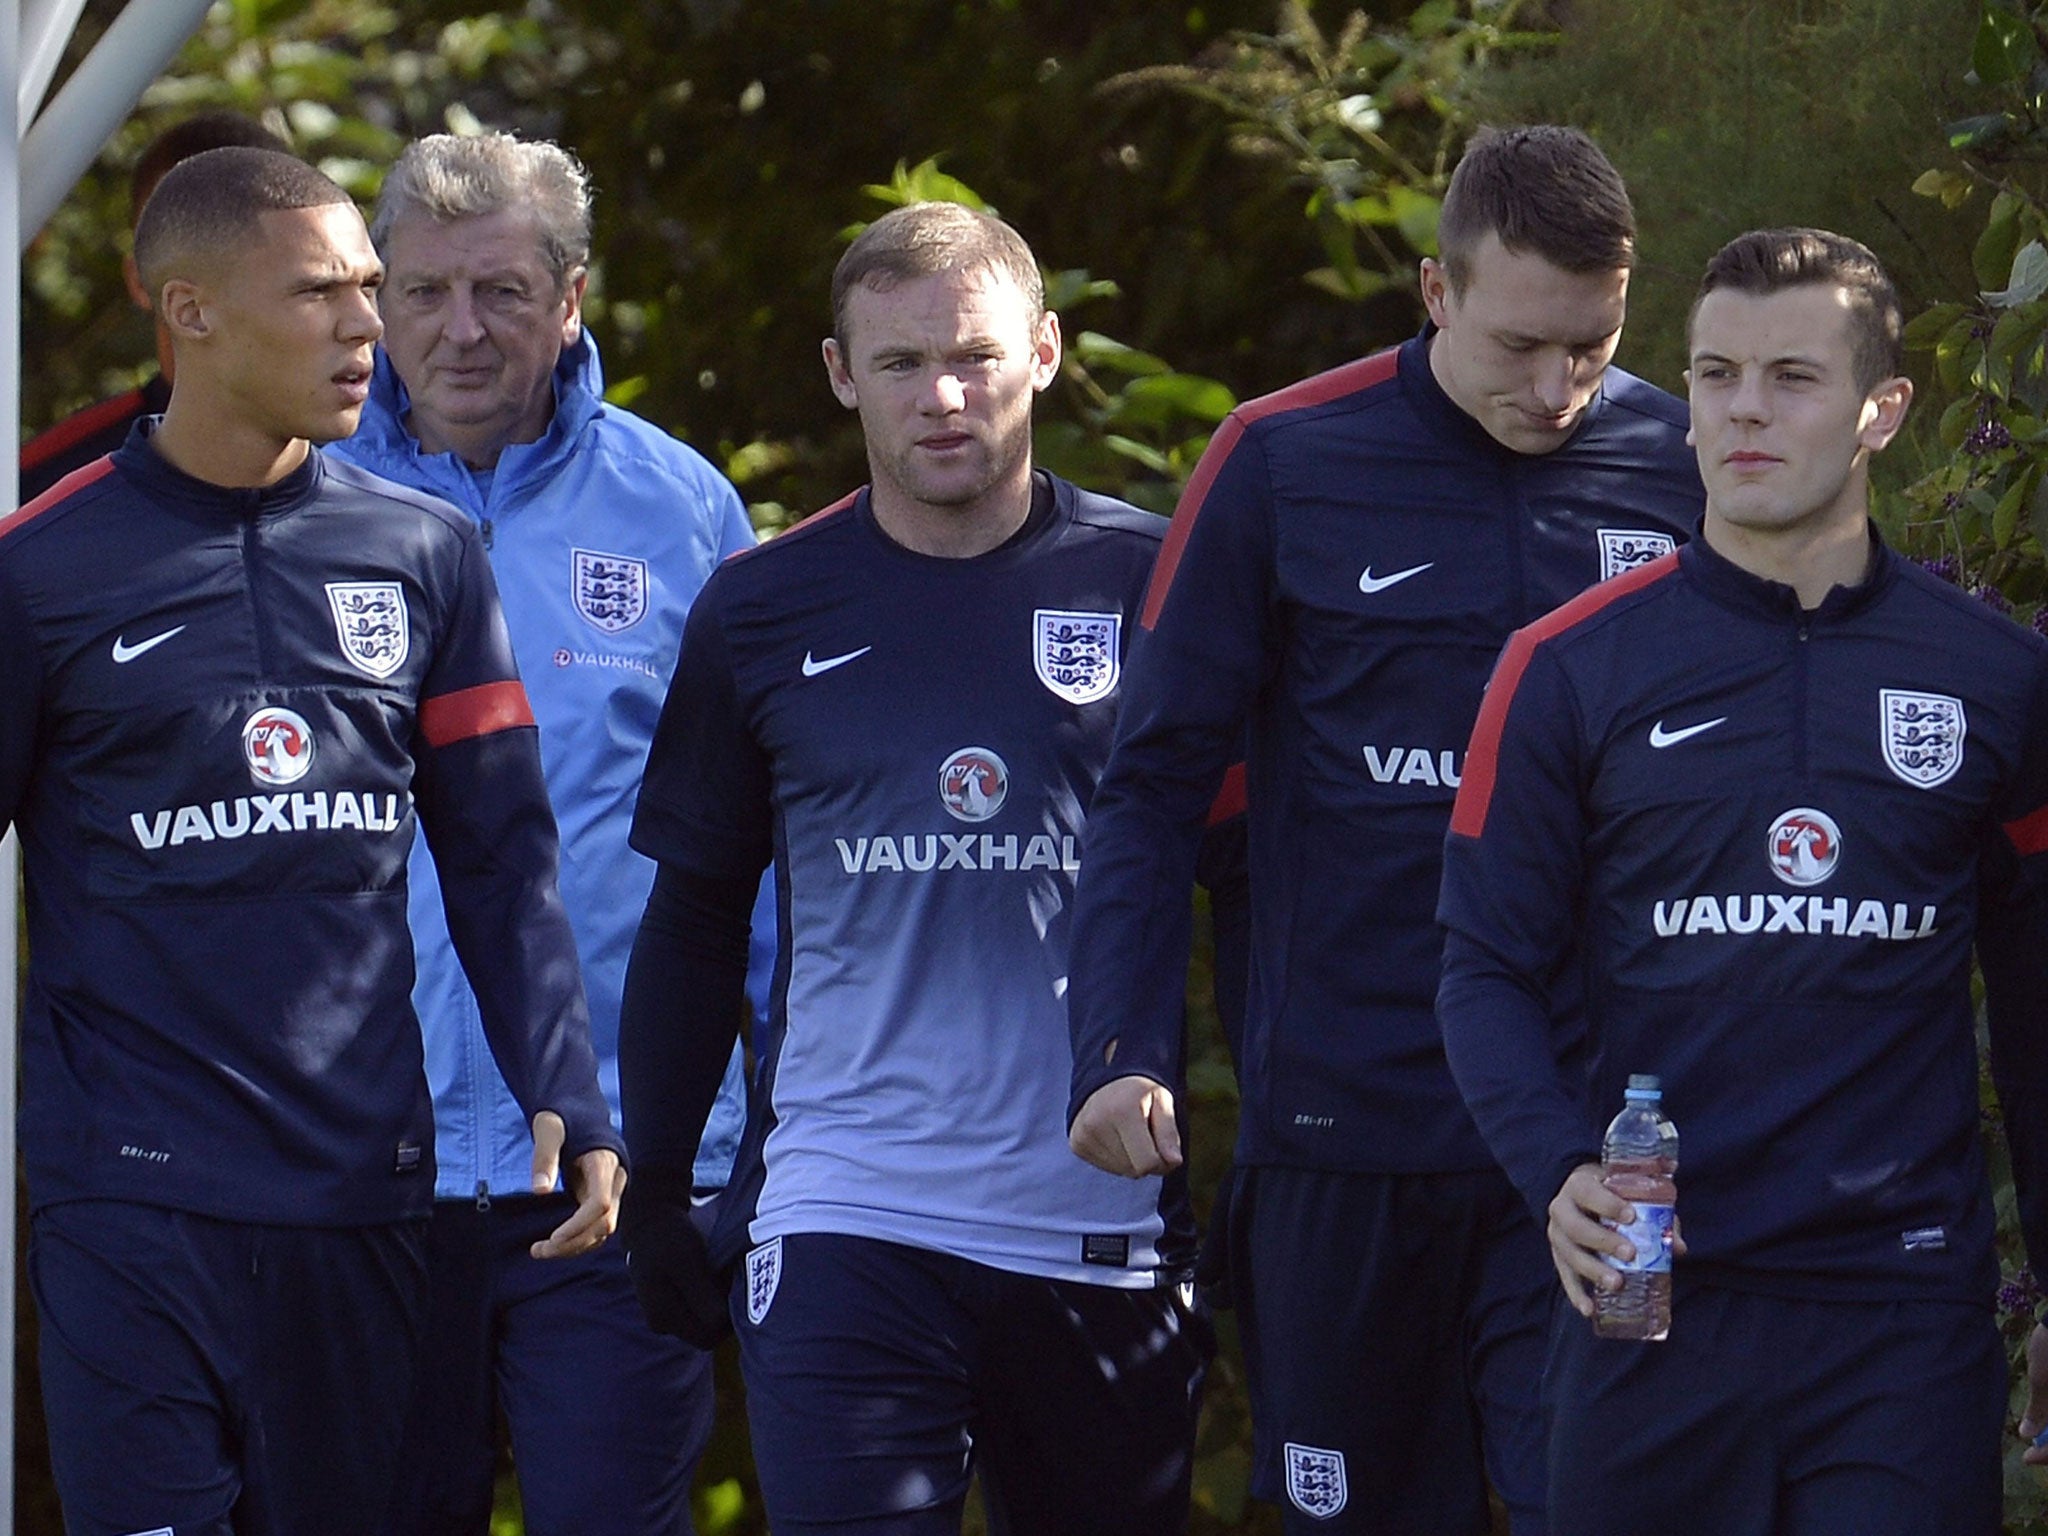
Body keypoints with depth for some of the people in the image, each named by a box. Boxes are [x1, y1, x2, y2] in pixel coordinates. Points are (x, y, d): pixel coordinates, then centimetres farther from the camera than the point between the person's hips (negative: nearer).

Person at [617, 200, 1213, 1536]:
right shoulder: (764, 612, 6)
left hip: (1107, 1231, 0)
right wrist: (657, 1189, 10)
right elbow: (693, 914, 13)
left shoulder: (1149, 586, 2)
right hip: (845, 1227, 0)